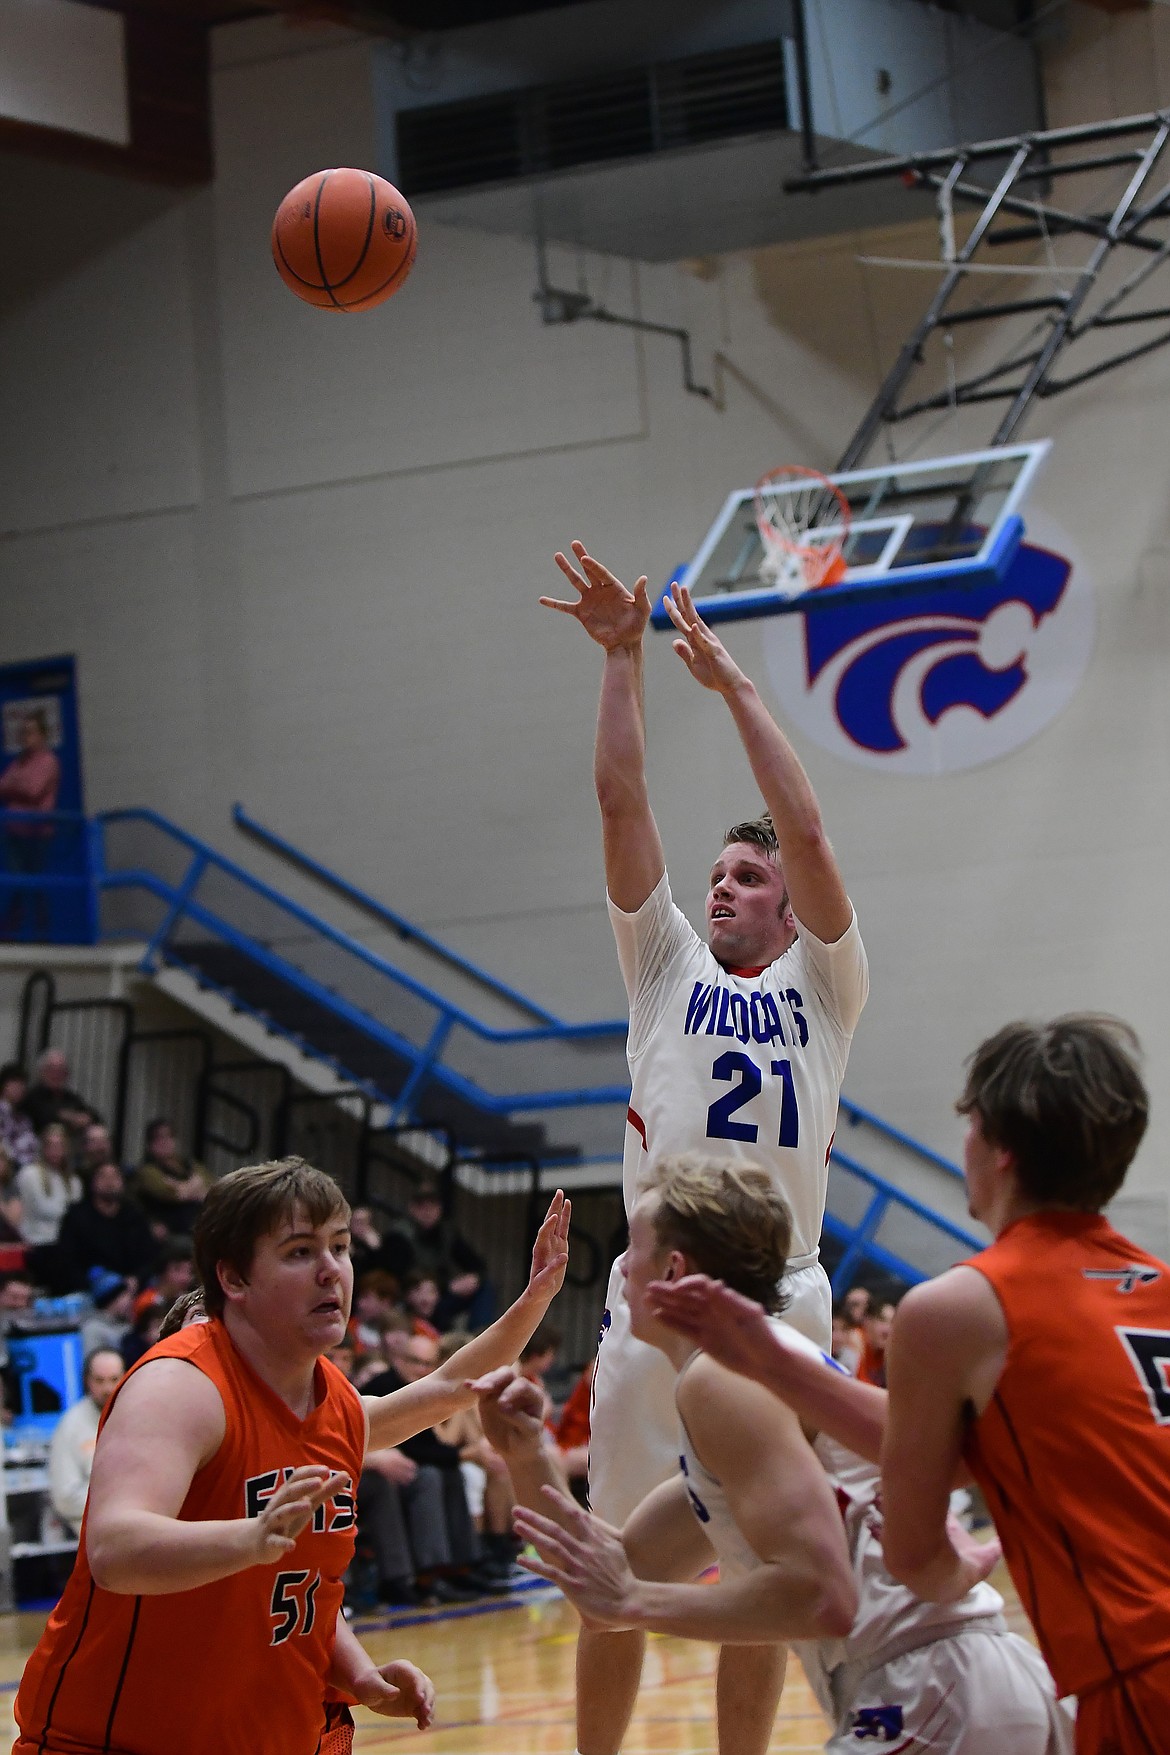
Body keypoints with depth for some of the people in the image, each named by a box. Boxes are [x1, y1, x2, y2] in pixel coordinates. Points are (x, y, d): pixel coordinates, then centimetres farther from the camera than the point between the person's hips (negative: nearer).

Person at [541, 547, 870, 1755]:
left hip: (780, 1301, 0)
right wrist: (622, 658, -1)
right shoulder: (667, 966, 13)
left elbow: (807, 830, -4)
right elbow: (621, 802, 5)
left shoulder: (823, 984, 9)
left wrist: (733, 685, -5)